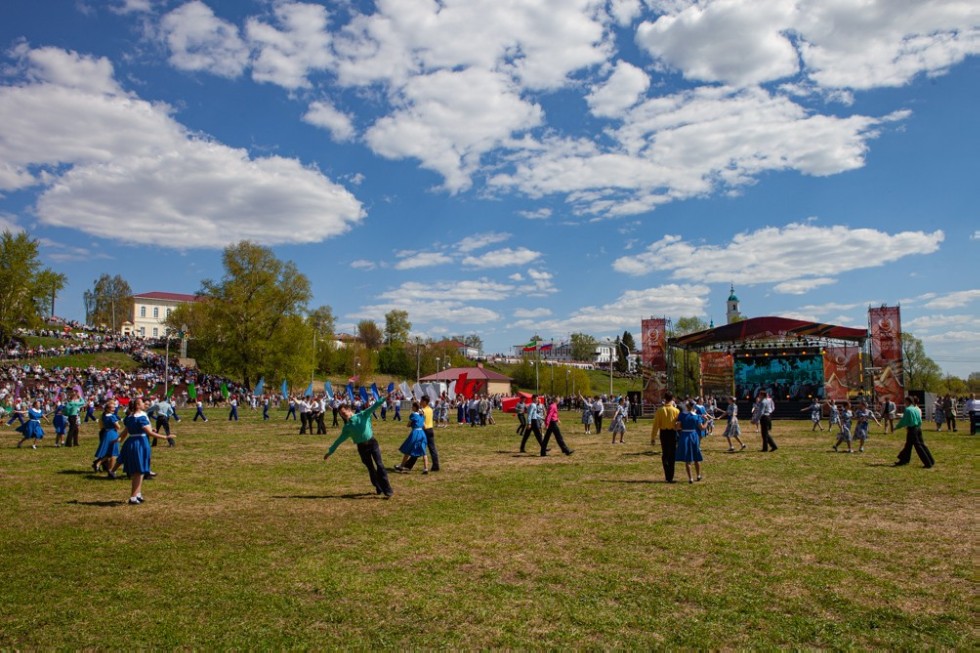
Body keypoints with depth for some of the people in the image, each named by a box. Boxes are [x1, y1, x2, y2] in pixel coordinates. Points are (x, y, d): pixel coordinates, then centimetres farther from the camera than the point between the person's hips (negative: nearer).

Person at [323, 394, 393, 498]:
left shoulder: (363, 415, -3)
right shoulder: (347, 427, 4)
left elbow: (373, 407, -16)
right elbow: (339, 440, 10)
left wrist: (383, 399, -31)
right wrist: (330, 452, 10)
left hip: (372, 442, -3)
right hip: (362, 447, 3)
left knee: (379, 465, -9)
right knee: (371, 468, 8)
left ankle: (387, 490, -8)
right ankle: (379, 489, 23)